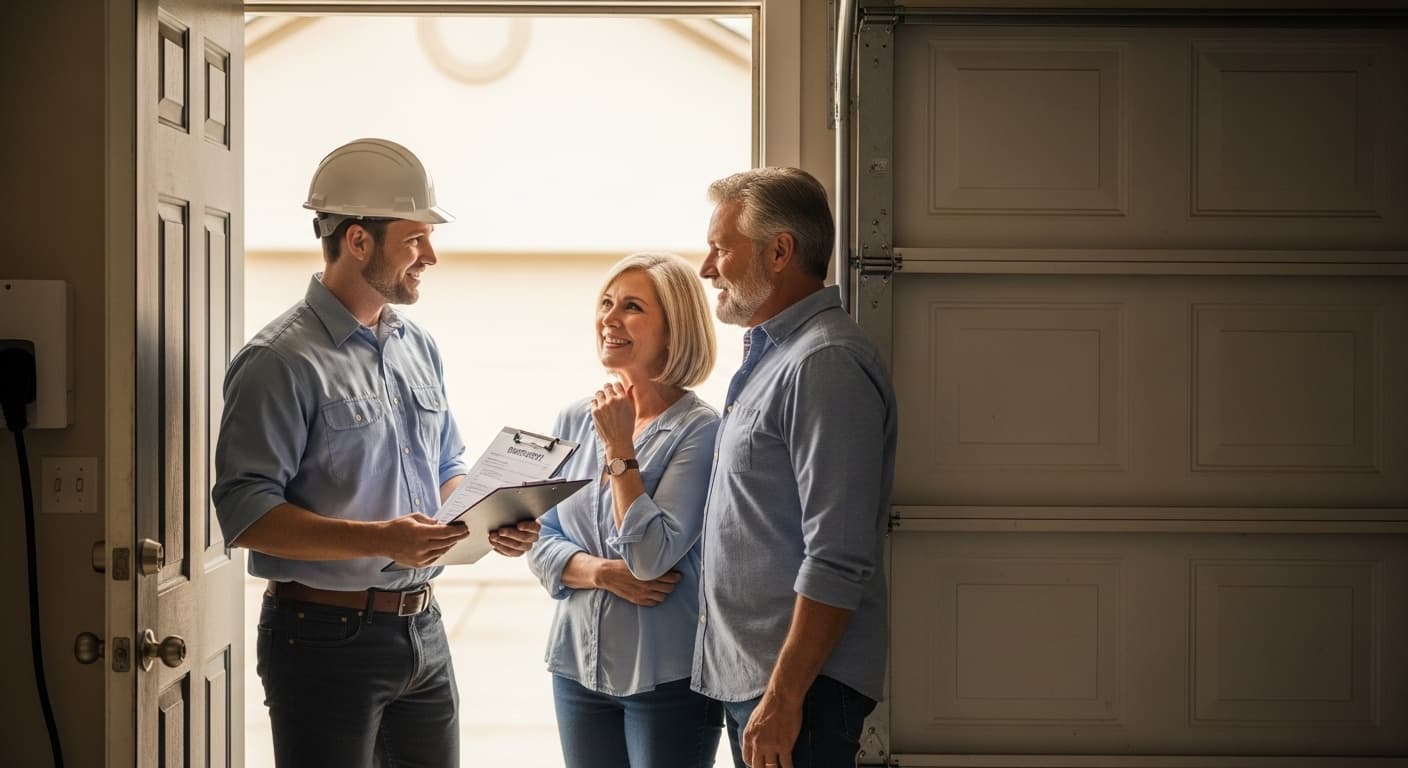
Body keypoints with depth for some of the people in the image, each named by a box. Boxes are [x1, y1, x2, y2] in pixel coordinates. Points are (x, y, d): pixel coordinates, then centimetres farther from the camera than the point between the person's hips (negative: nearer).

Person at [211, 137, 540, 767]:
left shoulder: (419, 348, 11)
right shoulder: (282, 361, -14)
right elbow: (245, 513, -20)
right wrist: (379, 540, -29)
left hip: (422, 629, 7)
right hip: (328, 638, -7)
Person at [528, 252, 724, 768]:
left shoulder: (700, 431, -12)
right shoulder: (573, 422, 5)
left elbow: (652, 557, -20)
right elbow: (540, 545, 7)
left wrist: (620, 449, -17)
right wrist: (603, 572, -11)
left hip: (667, 675, -5)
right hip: (579, 663, 5)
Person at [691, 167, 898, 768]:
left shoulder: (826, 364, -17)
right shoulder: (770, 353, 16)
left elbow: (837, 564, -23)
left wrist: (784, 696, -23)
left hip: (795, 683, -10)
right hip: (745, 675, 10)